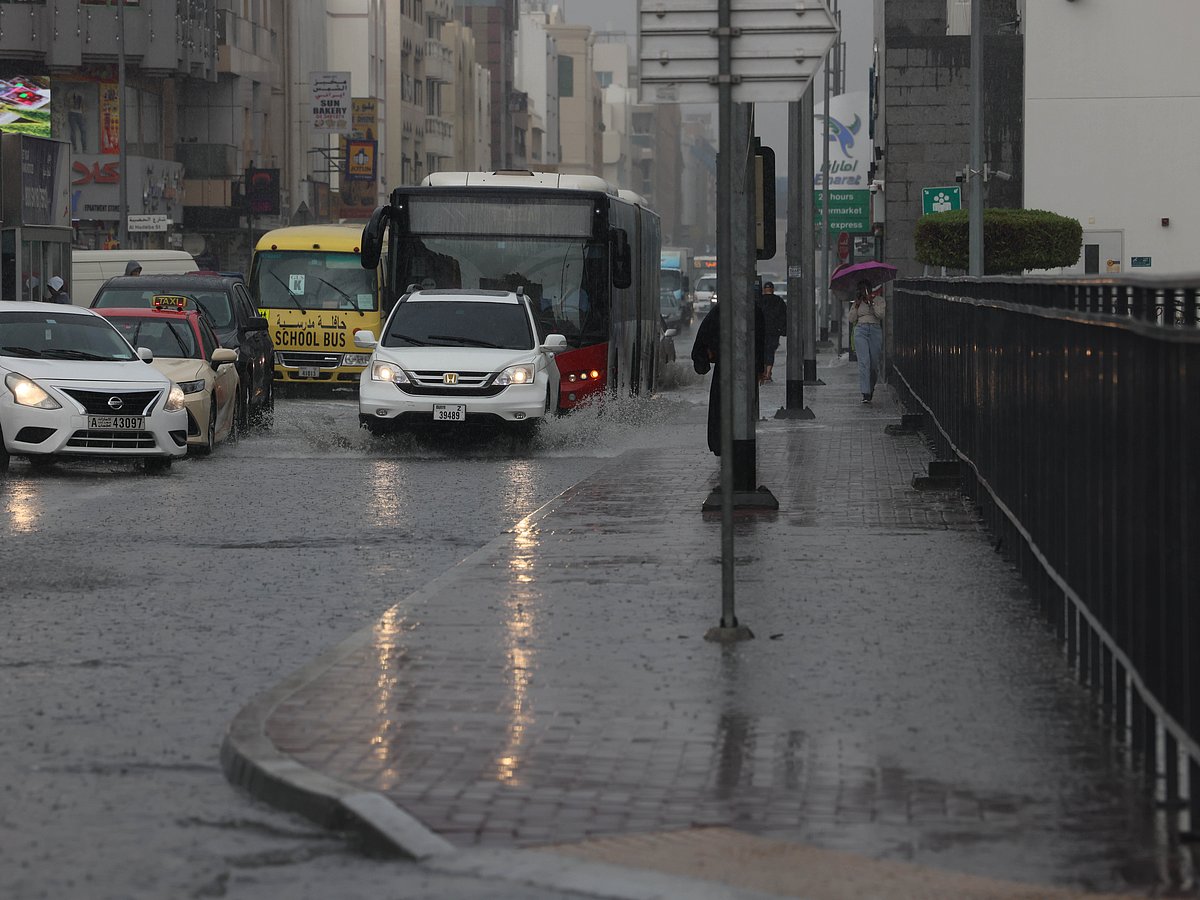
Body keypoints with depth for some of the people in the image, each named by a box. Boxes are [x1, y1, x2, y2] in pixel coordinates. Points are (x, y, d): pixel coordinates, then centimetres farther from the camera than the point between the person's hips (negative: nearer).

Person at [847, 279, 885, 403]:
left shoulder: (878, 299, 10)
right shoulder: (857, 302, 16)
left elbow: (881, 314, -5)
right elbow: (852, 319, 8)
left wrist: (871, 302, -9)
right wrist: (856, 304, 0)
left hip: (875, 330, 0)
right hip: (860, 331, 0)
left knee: (875, 363, 1)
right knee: (864, 362, -15)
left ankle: (871, 387, 28)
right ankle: (865, 393, -21)